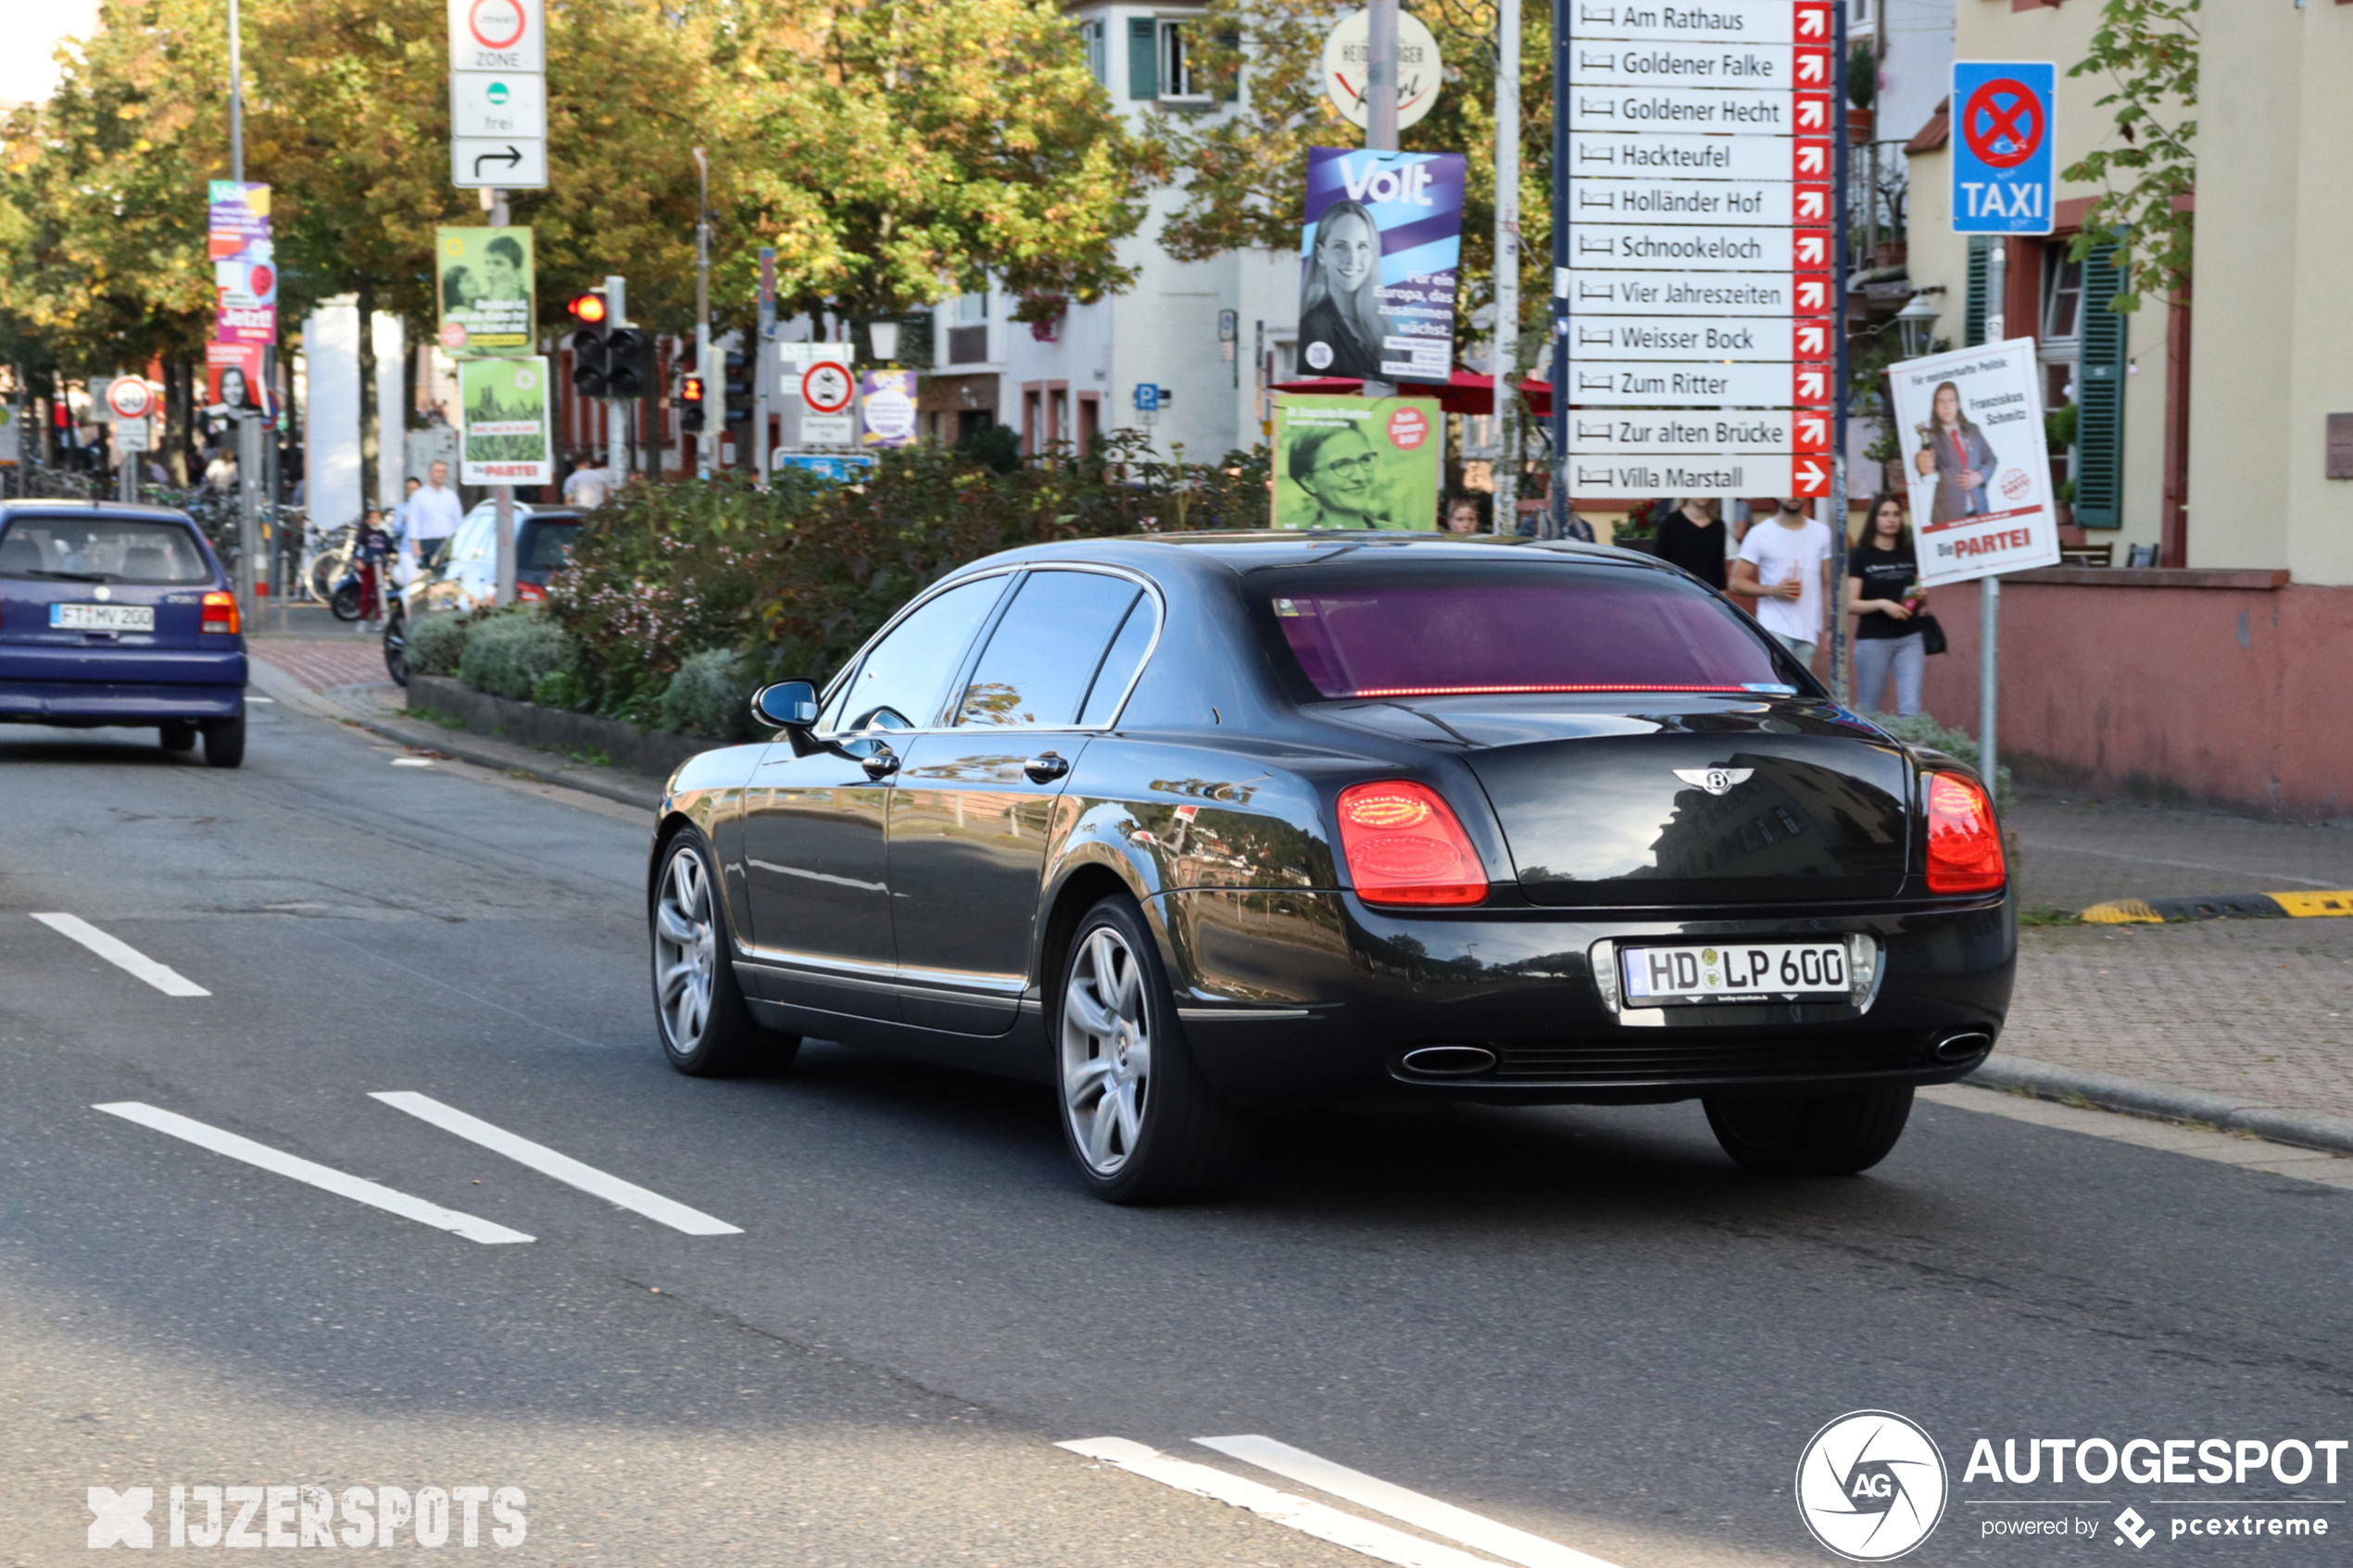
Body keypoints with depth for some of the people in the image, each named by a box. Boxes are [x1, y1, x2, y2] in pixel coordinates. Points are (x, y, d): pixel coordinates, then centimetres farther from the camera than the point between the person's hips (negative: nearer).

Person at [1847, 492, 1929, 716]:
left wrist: (1922, 596, -3)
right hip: (1873, 640, -3)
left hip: (1910, 640, 3)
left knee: (1911, 707, -9)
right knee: (1867, 708, 5)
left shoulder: (1910, 555, 11)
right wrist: (1882, 604, -21)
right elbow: (1851, 604, -6)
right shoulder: (1860, 556, -1)